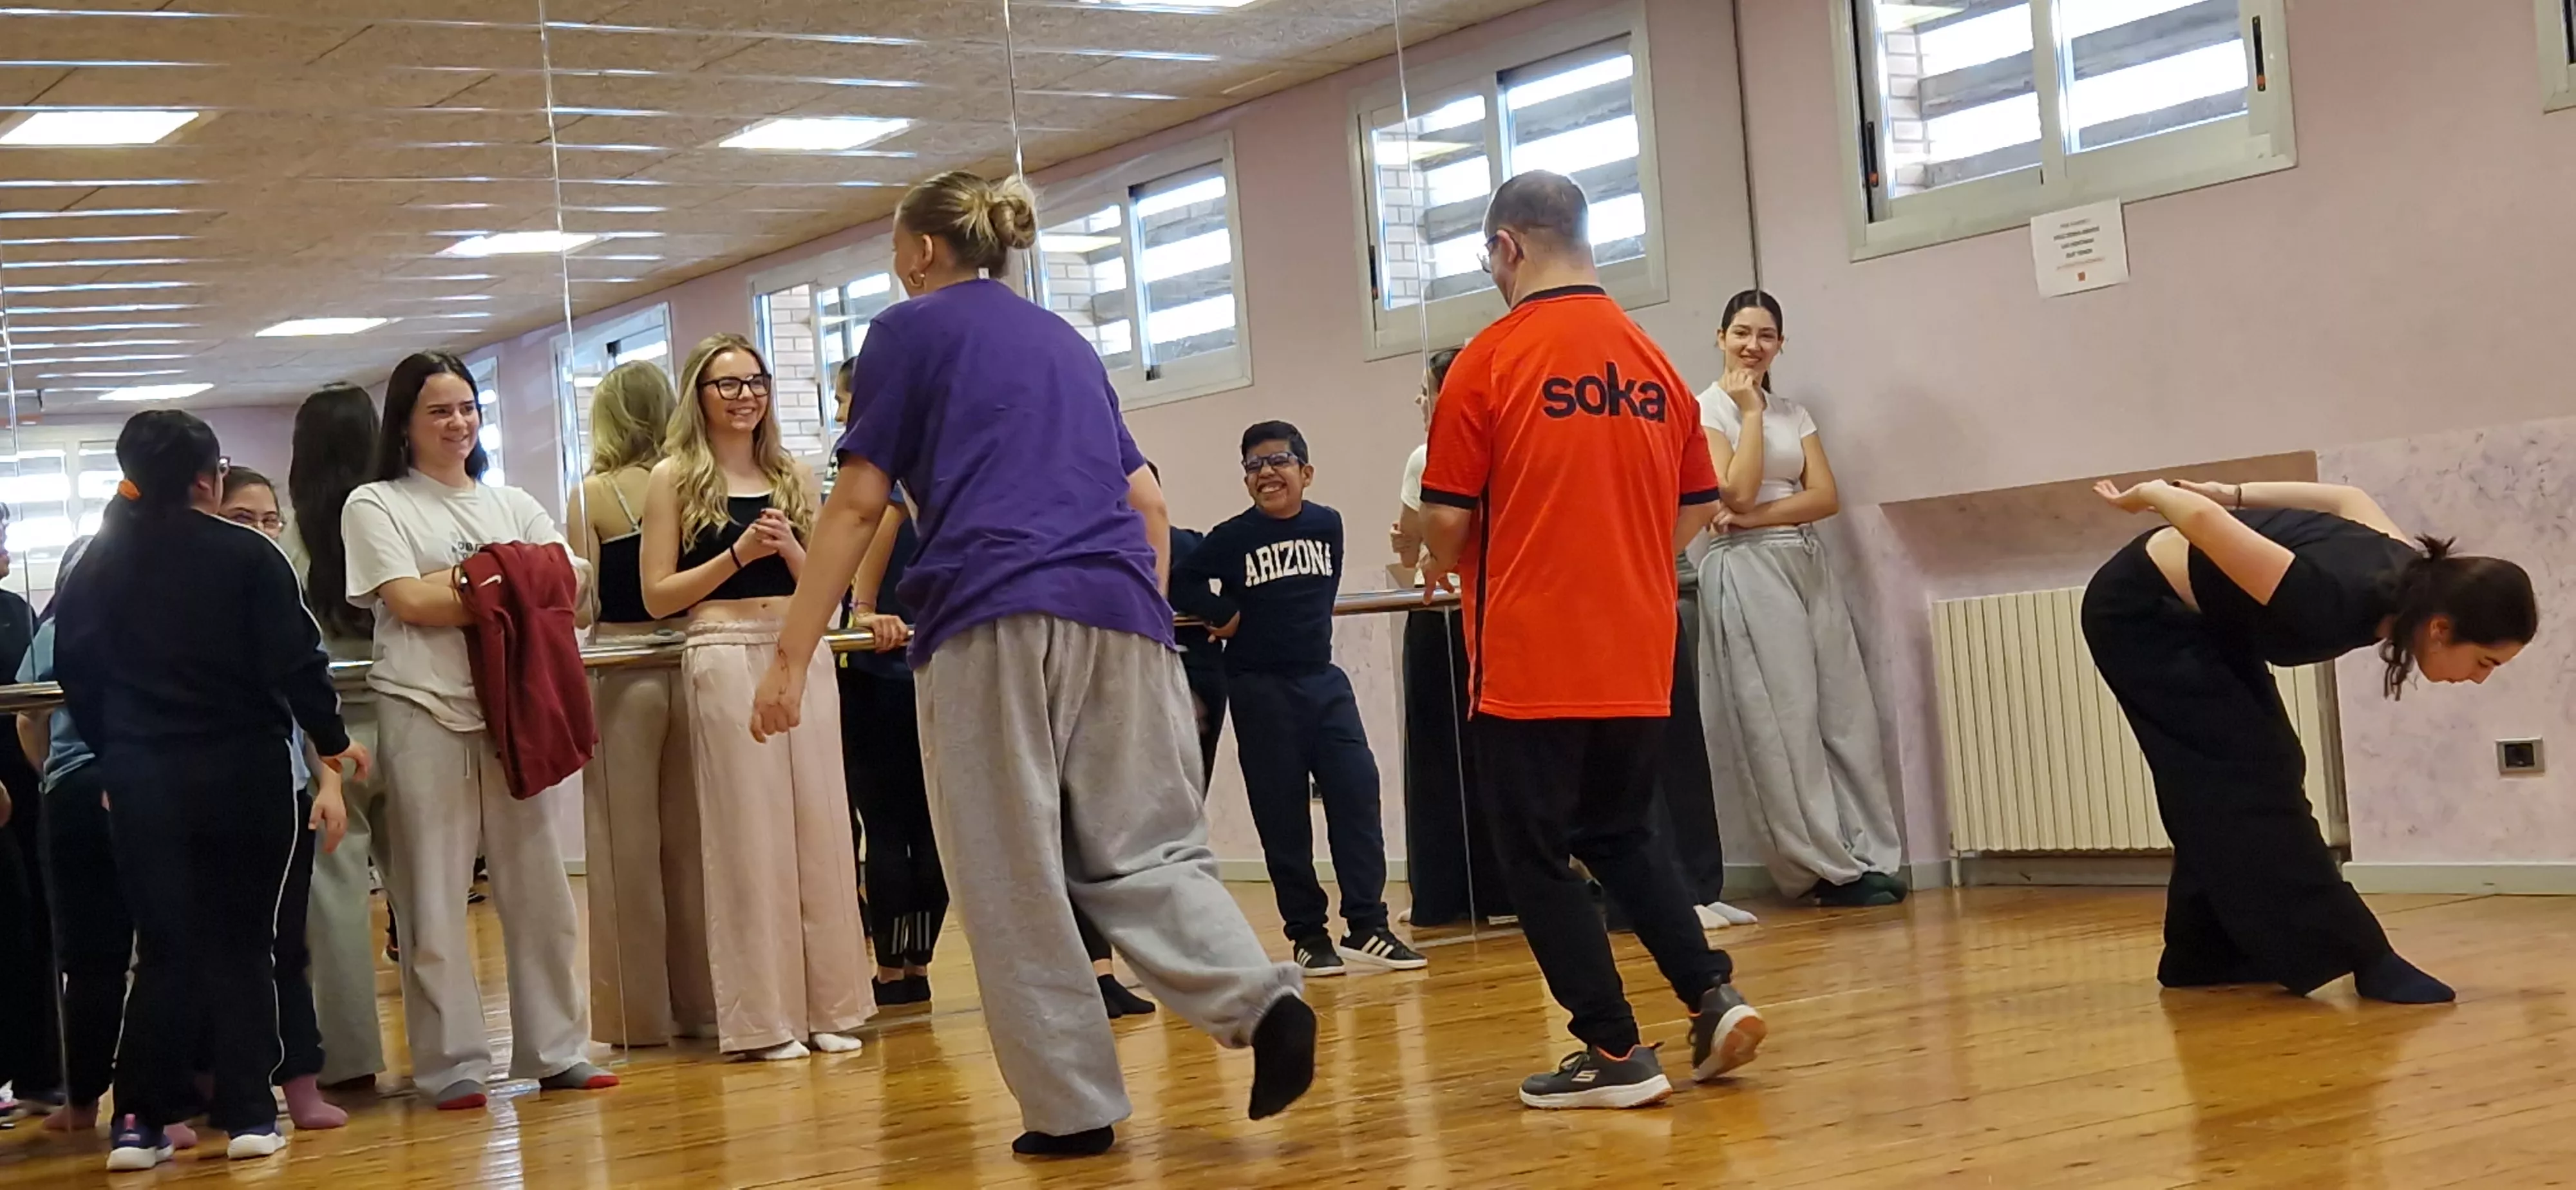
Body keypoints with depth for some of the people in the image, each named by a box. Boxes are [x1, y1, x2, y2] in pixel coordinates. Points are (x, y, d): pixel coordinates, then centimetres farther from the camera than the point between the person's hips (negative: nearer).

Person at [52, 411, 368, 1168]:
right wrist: (331, 738, 6)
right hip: (242, 768, -2)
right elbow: (295, 659, -8)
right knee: (242, 941, 7)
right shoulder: (247, 556, -8)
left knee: (167, 946, 9)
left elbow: (77, 674, 7)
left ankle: (142, 1118, 4)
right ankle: (248, 1113, 6)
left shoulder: (95, 568, 2)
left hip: (141, 777, 3)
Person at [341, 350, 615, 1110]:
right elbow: (410, 604, -8)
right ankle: (453, 1064, 4)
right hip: (425, 711, -4)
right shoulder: (376, 506, 5)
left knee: (537, 882, 4)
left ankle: (555, 1049, 12)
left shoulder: (511, 504, 17)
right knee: (435, 895, -1)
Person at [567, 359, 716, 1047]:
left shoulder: (592, 496, -6)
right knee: (692, 836, 10)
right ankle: (700, 998, 14)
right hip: (685, 662, 3)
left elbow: (584, 605, -7)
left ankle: (639, 1009, 6)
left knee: (627, 843, 3)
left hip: (619, 673, -3)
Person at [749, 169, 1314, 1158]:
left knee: (1012, 879, 1)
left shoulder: (911, 329, 10)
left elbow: (860, 502, 2)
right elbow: (1147, 501, 23)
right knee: (1142, 851, 7)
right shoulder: (1064, 339, 26)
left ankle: (1073, 1105, 1)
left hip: (992, 616, -5)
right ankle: (1260, 998, -17)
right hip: (1120, 612, 5)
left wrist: (792, 656, 2)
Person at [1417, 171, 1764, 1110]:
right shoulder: (1654, 363, 6)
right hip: (1638, 661, 6)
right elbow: (1698, 508, 11)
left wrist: (1446, 570, 12)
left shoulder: (1490, 361, -9)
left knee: (1539, 857, 6)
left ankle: (1614, 1052, 5)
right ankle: (1713, 995, 7)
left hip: (1530, 661, -5)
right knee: (1620, 839, 20)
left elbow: (1448, 517, -9)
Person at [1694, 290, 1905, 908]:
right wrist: (1751, 412, -8)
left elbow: (1827, 497, 4)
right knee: (1781, 726, -6)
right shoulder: (1707, 409, -2)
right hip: (1745, 572, -6)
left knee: (1844, 715, 0)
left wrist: (1758, 517, -10)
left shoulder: (1794, 413, 15)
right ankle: (1830, 869, -3)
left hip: (1809, 567, 6)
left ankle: (1868, 858, 2)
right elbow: (1737, 492, -14)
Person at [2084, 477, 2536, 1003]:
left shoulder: (2410, 576, -11)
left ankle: (2207, 954, 20)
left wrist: (2239, 495, 12)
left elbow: (2349, 499, 9)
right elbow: (2204, 520, -36)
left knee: (2223, 788, 9)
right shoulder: (2337, 605, -36)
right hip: (2141, 614, -9)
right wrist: (2149, 495, -15)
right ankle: (2360, 956, -10)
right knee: (2247, 780, -12)